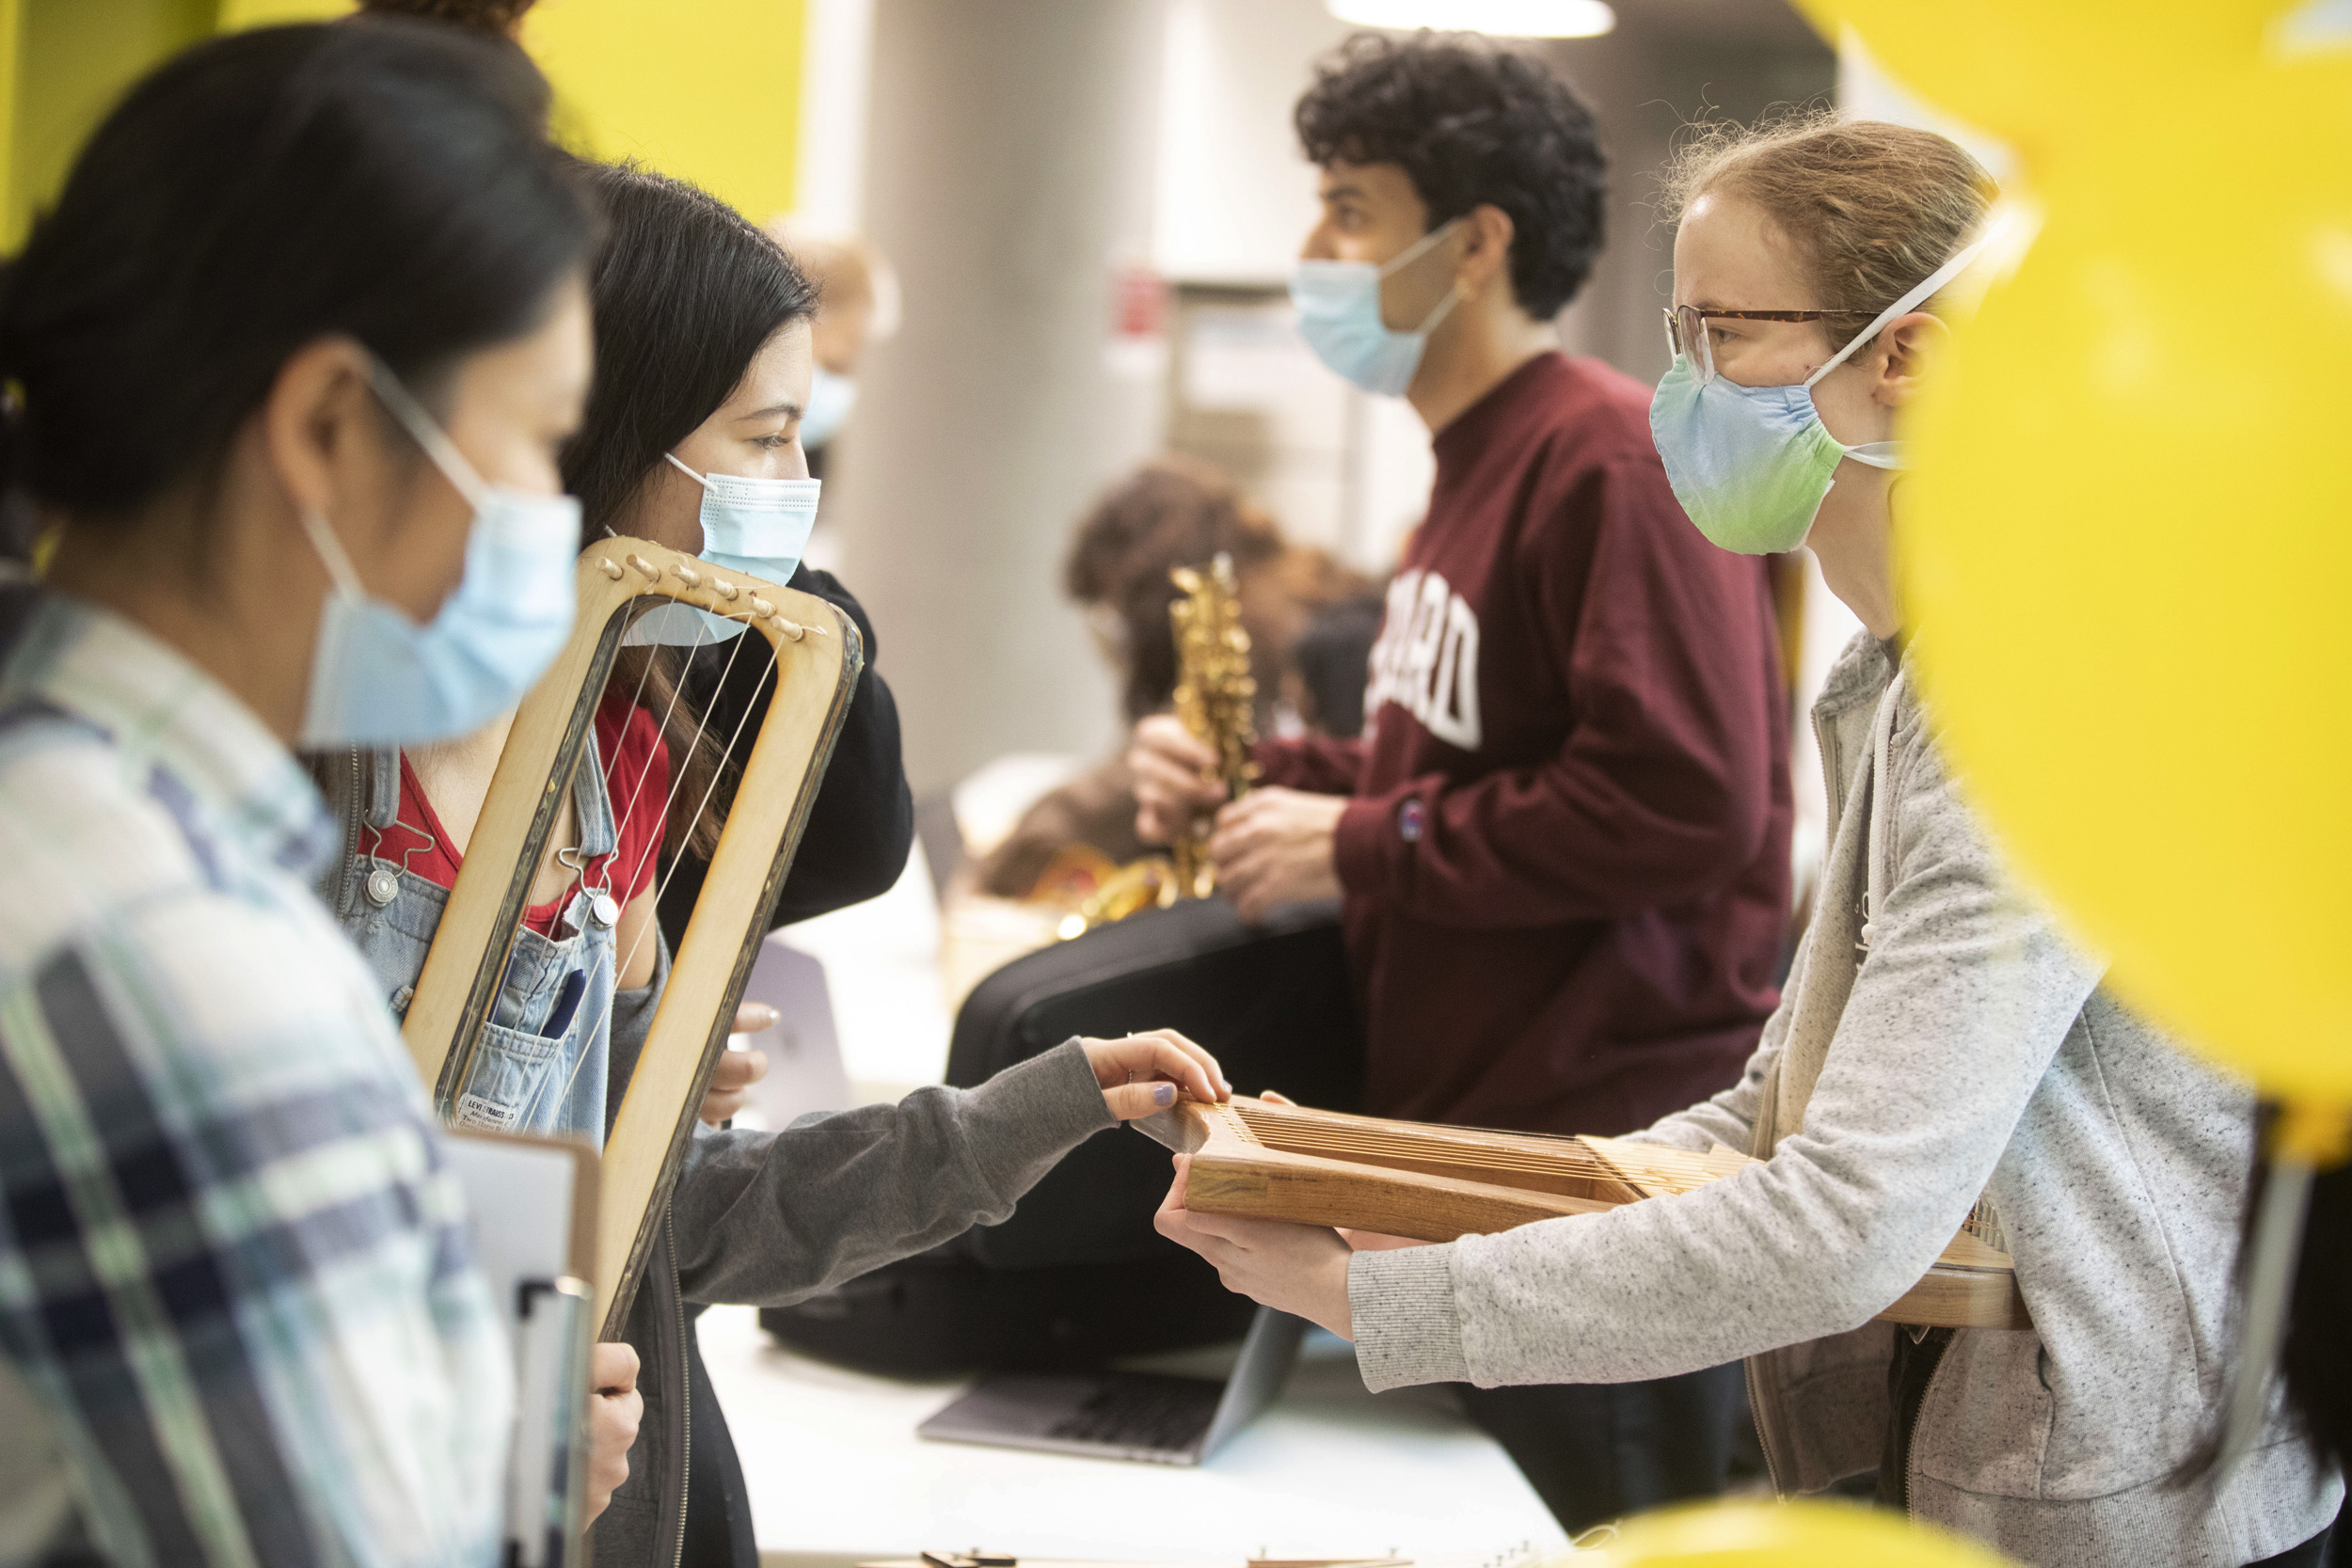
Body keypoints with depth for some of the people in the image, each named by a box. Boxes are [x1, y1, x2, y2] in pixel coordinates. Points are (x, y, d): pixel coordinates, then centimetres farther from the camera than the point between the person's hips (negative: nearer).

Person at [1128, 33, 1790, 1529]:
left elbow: (1679, 802, -24)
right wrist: (1269, 784, 6)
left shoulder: (1613, 461, -15)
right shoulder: (1476, 469, 15)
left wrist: (1358, 843, -16)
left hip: (1611, 1157, -10)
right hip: (1471, 1143, 10)